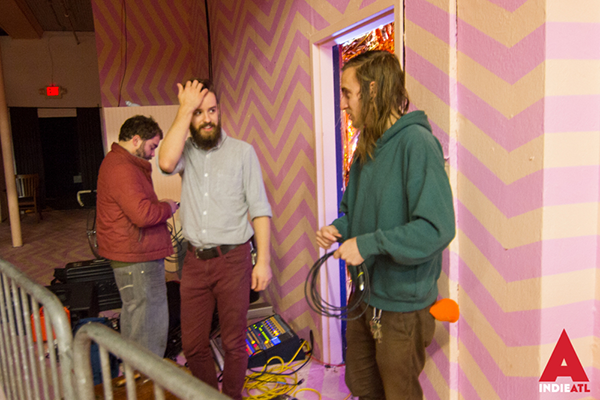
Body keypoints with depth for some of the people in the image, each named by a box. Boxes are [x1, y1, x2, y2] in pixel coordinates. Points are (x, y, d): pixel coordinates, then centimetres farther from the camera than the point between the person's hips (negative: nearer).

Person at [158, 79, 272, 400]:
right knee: (192, 344, 13)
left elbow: (260, 209, -5)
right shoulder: (185, 150, 5)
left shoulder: (242, 151, -3)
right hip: (195, 261, 3)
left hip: (232, 259, -3)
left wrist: (264, 260, -11)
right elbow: (166, 163, -21)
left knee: (233, 343, 9)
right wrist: (184, 110, -16)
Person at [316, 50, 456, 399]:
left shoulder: (416, 142, -21)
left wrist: (368, 244, -27)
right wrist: (338, 228, -3)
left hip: (401, 307, -8)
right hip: (364, 297, 8)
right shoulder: (368, 146, 7)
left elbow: (437, 228, -30)